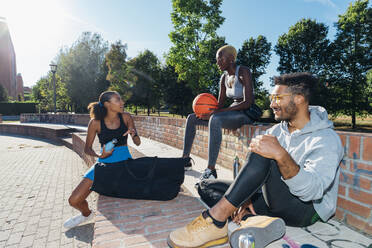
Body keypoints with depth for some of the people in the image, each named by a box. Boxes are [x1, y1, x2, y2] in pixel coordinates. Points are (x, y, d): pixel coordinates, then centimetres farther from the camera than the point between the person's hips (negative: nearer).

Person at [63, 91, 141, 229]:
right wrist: (100, 155, -18)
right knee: (74, 201, -9)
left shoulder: (126, 117, -4)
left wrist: (134, 134, -22)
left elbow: (138, 143, 0)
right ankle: (87, 214, 30)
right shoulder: (96, 122, -8)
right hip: (105, 162, -1)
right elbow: (87, 149, 1)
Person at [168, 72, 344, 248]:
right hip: (276, 203, 7)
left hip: (307, 210, -6)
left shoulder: (327, 139, -14)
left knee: (263, 157, -35)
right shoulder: (276, 131, 6)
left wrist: (281, 155, -43)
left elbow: (312, 191, -29)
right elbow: (254, 175, 4)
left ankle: (215, 221, -31)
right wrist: (245, 198, -13)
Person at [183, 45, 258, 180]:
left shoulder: (243, 72, -13)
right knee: (191, 118, 2)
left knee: (215, 119, -41)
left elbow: (248, 102, -23)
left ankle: (211, 170, -38)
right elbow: (220, 104, 12)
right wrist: (208, 111, -12)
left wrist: (216, 112, -27)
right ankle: (185, 159, 4)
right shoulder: (224, 77, 10)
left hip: (246, 115, -8)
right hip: (232, 113, 8)